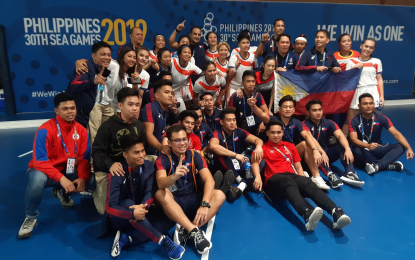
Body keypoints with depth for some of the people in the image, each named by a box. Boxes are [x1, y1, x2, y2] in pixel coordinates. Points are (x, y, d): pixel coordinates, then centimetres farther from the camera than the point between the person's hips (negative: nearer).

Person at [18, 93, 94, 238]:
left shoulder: (81, 130, -7)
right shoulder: (45, 130, -20)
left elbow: (84, 158, -7)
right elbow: (40, 161, -26)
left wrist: (82, 177, -26)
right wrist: (61, 178, -37)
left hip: (68, 173, 5)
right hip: (44, 171, -4)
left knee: (92, 181, -17)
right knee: (38, 179, -39)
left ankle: (62, 193, 17)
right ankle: (31, 217, -9)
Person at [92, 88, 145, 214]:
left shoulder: (139, 125, 4)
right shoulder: (108, 126, -12)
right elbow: (97, 152, -17)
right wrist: (110, 165, -36)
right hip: (107, 170, -4)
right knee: (107, 209, -11)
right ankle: (97, 192, 22)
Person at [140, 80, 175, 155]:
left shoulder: (165, 112, 10)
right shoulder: (150, 108, -16)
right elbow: (148, 134, -27)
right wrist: (161, 147, -41)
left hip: (154, 153, 8)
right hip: (144, 153, -8)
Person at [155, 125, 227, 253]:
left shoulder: (194, 155, -2)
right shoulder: (163, 159, -9)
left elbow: (209, 180, -14)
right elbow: (160, 183, -28)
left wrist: (204, 204, -31)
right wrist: (174, 176, -52)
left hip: (193, 200, 2)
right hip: (173, 202, -2)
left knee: (219, 195, -23)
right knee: (160, 194, -34)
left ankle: (185, 230, -29)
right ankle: (195, 231, -37)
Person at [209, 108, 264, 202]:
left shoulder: (239, 132, 0)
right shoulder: (218, 133, -11)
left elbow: (257, 139, -10)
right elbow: (212, 146, -33)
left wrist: (258, 146, -36)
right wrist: (236, 155, -35)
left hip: (242, 166, 3)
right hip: (226, 169, -3)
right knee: (219, 153, -31)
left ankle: (241, 187, -43)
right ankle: (240, 180, -26)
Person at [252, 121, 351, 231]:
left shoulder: (290, 146, 27)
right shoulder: (264, 148, 15)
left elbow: (298, 167, 23)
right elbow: (255, 162, -5)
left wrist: (303, 182, 4)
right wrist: (258, 176, -27)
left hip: (292, 177, 4)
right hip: (274, 181, -4)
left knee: (309, 184, -32)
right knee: (289, 182, -40)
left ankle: (337, 213, -53)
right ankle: (307, 214, -67)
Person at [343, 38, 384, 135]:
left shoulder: (376, 62, 10)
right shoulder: (351, 61, 8)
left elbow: (379, 79, 9)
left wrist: (382, 96, 3)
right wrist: (354, 69, -9)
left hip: (372, 93, 1)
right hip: (357, 92, -1)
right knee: (349, 120, -2)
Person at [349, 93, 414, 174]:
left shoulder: (381, 118, -7)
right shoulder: (354, 121, -13)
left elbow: (396, 134, -13)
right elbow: (353, 139, -25)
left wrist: (409, 148, -29)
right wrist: (368, 146, -45)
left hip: (378, 150, 3)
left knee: (400, 147, -21)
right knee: (356, 150, -38)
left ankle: (376, 165, -41)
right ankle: (388, 164, -28)